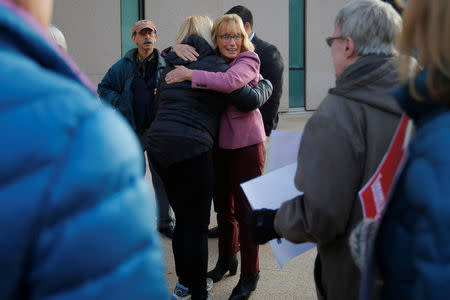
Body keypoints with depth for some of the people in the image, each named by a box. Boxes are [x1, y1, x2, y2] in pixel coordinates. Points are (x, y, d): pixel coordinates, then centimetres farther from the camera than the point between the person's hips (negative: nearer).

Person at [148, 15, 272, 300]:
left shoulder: (171, 66, 17)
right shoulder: (213, 64, -4)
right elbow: (249, 98, -7)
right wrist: (266, 85, 13)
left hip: (160, 146, 8)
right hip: (191, 150, -8)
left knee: (184, 219, 19)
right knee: (197, 225, 2)